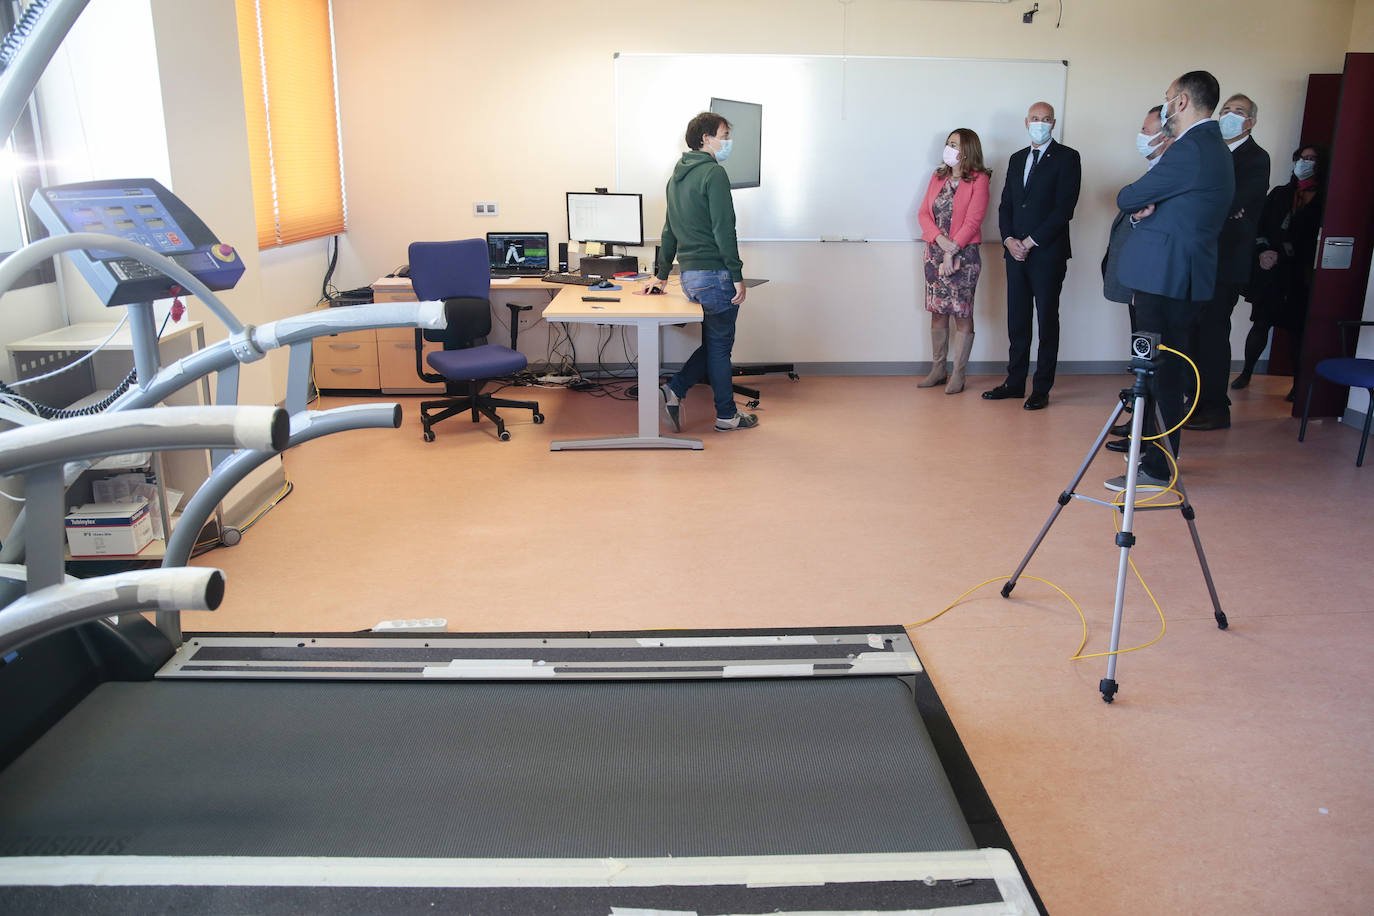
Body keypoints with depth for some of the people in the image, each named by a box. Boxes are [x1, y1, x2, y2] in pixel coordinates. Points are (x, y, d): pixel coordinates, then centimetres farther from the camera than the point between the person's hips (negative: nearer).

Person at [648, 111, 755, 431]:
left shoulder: (677, 176, 17)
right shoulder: (714, 173, -11)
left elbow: (670, 231, 23)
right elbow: (724, 229, -17)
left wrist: (662, 274, 29)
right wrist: (737, 276, -15)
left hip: (689, 274, 8)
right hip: (715, 273, -8)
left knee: (714, 342, 18)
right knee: (719, 346, 2)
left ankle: (674, 390, 11)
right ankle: (727, 415, 13)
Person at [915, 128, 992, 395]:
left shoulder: (978, 181, -5)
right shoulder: (938, 177, 12)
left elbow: (972, 221, -12)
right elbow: (923, 213, 5)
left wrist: (952, 252, -16)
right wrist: (939, 238, -12)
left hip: (963, 255, -5)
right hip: (935, 252, 6)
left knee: (962, 314, -1)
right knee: (937, 312, 10)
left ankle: (958, 375, 6)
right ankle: (937, 370, 19)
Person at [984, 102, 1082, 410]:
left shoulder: (1066, 158, -2)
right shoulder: (1017, 159, 16)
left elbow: (1064, 208, -11)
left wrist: (1032, 241, -13)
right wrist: (1009, 239, -3)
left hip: (1048, 253, -5)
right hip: (1016, 251, 5)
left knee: (1047, 321, 1)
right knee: (1017, 320, 8)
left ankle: (1042, 389, 6)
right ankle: (1015, 382, 16)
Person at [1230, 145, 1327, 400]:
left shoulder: (1323, 201, 2)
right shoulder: (1280, 194, 15)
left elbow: (1312, 242, -5)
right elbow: (1260, 227, 9)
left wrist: (1279, 254, -11)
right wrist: (1262, 251, -7)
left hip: (1299, 276, -3)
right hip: (1269, 272, 3)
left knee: (1297, 329, -1)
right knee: (1261, 324, 4)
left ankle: (1299, 384, 6)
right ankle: (1246, 372, 17)